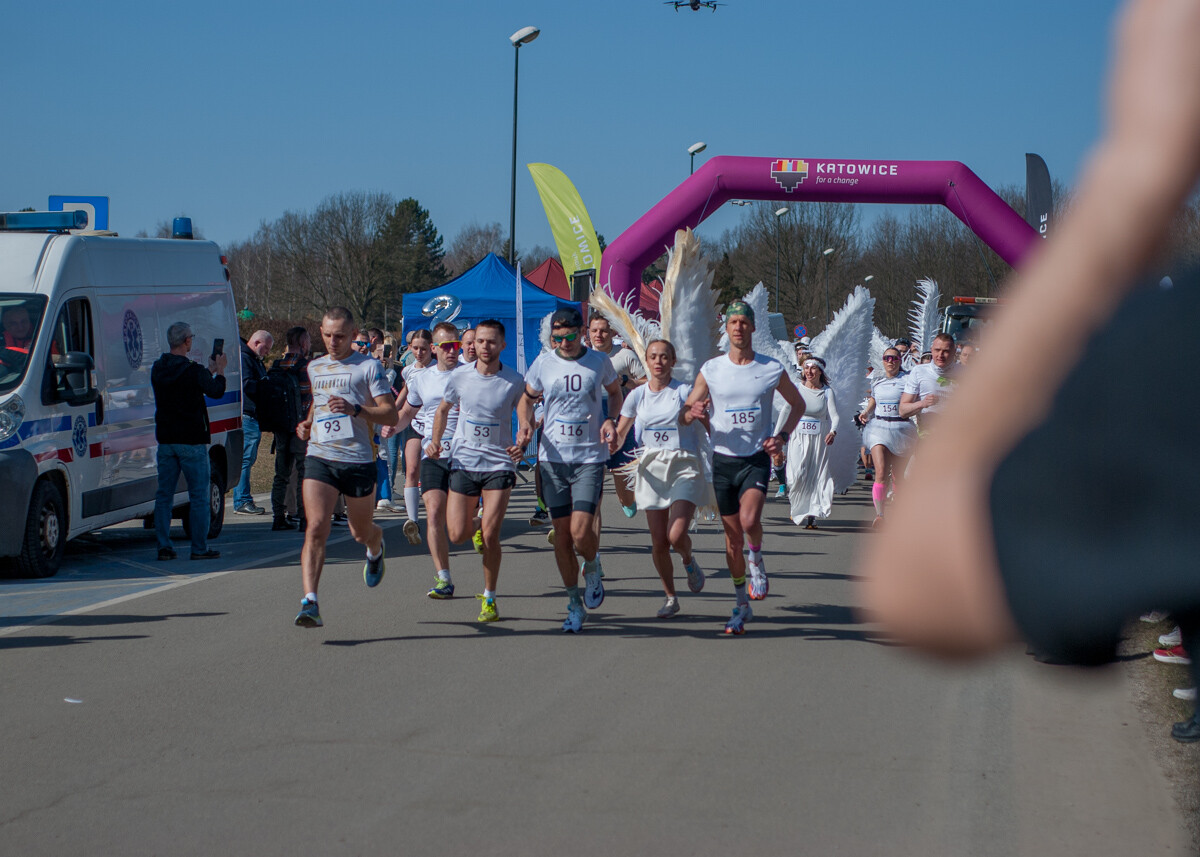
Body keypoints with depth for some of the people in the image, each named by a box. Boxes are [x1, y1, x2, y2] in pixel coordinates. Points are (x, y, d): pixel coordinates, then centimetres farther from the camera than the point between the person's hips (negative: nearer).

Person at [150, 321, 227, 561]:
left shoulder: (157, 369, 4)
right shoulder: (194, 371, -15)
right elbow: (216, 391, -1)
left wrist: (209, 371, 25)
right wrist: (219, 370, 17)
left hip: (165, 440, 6)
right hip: (191, 442, -5)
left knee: (164, 495, 9)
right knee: (199, 496, 2)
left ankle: (163, 546, 7)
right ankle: (199, 548, 2)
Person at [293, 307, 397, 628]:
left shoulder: (368, 367, -1)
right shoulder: (315, 368, 15)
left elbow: (391, 414, -6)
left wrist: (355, 409, -22)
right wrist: (307, 424, 13)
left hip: (358, 460, -3)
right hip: (319, 457, 3)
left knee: (361, 532, 13)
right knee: (316, 527, -16)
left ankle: (376, 548, 52)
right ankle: (309, 602, -24)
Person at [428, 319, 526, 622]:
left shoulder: (515, 381, -7)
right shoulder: (460, 377, -2)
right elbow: (444, 409, 16)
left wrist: (522, 446, -14)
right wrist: (435, 440, 1)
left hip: (499, 464, -2)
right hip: (463, 462, 2)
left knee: (490, 536, -10)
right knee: (457, 534, -3)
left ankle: (490, 598, 7)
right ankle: (477, 523, 35)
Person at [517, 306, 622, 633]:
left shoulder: (599, 361, -1)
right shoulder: (543, 363, 1)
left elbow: (615, 392, 17)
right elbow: (526, 398, 16)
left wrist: (612, 422, -1)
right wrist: (525, 423, -5)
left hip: (590, 458, -2)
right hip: (553, 458, 2)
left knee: (581, 532, -16)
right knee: (562, 536, 4)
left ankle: (592, 569, 18)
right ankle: (574, 603, 18)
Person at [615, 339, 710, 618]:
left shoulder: (684, 392, -4)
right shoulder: (638, 395, 6)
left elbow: (709, 427, 0)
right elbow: (619, 434, 10)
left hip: (684, 468, -3)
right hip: (651, 469, 3)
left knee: (676, 535, -18)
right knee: (658, 543, 1)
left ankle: (689, 561, 18)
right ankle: (670, 597, 20)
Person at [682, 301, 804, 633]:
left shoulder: (772, 369, -1)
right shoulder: (711, 369, 1)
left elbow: (798, 404, 14)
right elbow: (685, 413, 4)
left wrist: (782, 436, -1)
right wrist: (693, 412, -21)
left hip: (757, 459, -2)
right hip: (723, 460, 2)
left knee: (749, 520, -27)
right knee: (732, 537, 7)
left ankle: (757, 564, 4)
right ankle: (742, 606, 21)